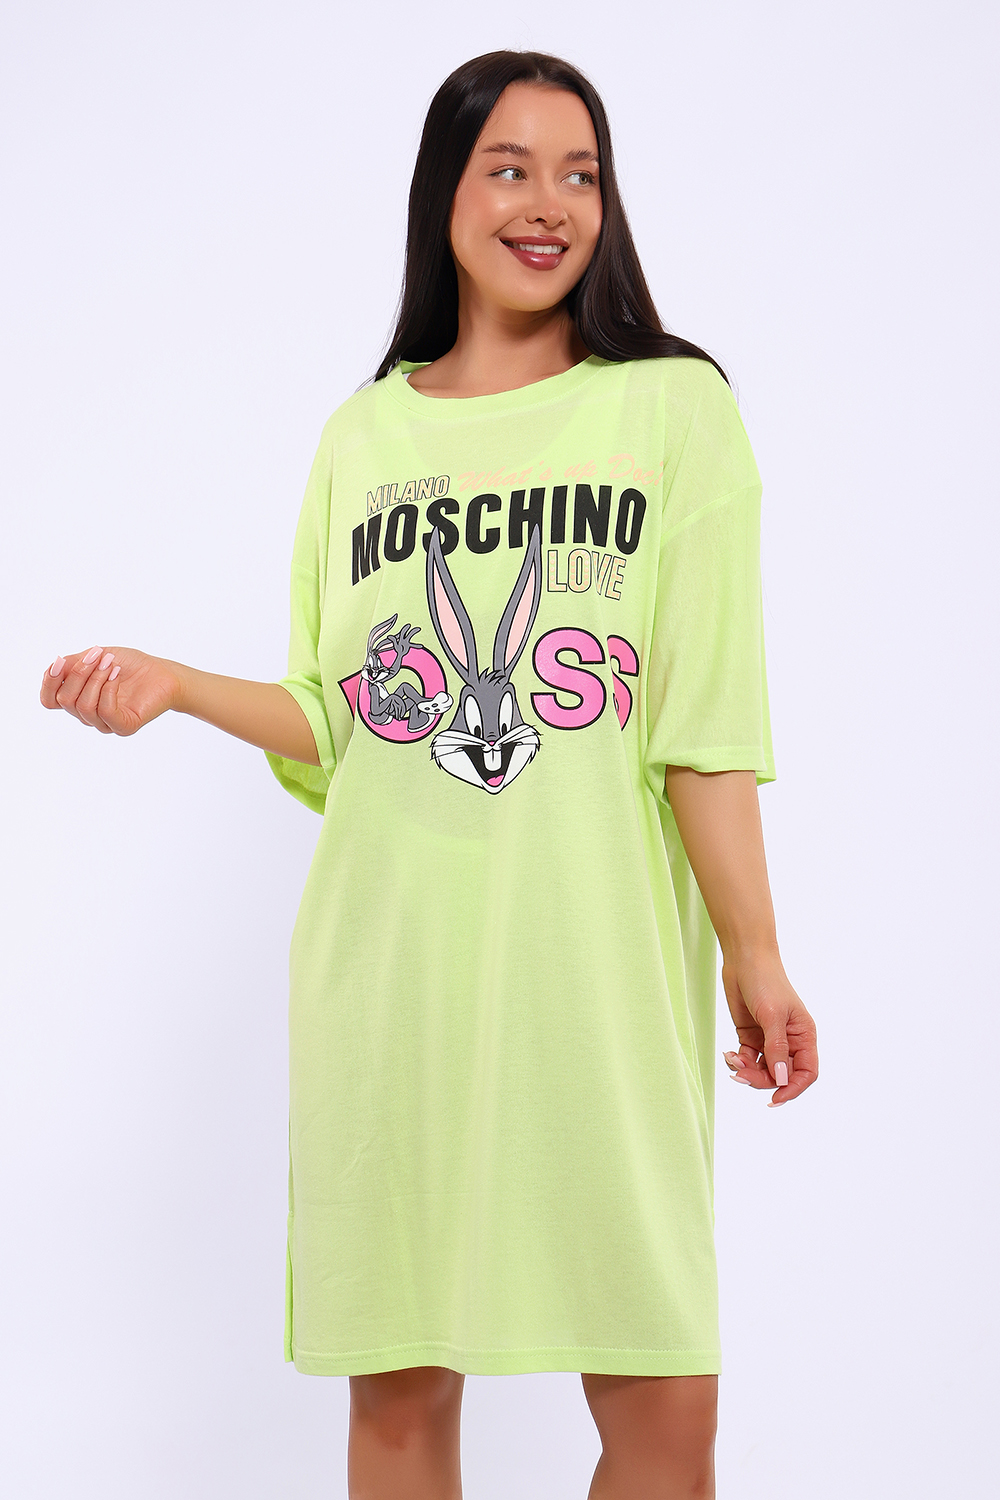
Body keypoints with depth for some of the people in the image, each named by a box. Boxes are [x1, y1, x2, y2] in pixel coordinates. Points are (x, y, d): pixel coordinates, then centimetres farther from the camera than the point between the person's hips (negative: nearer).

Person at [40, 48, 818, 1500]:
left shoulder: (672, 404, 5)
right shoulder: (364, 435, 13)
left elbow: (706, 719, 0)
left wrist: (753, 954, -4)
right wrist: (174, 682, 2)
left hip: (597, 957, -2)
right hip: (392, 956, 2)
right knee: (397, 1383, 6)